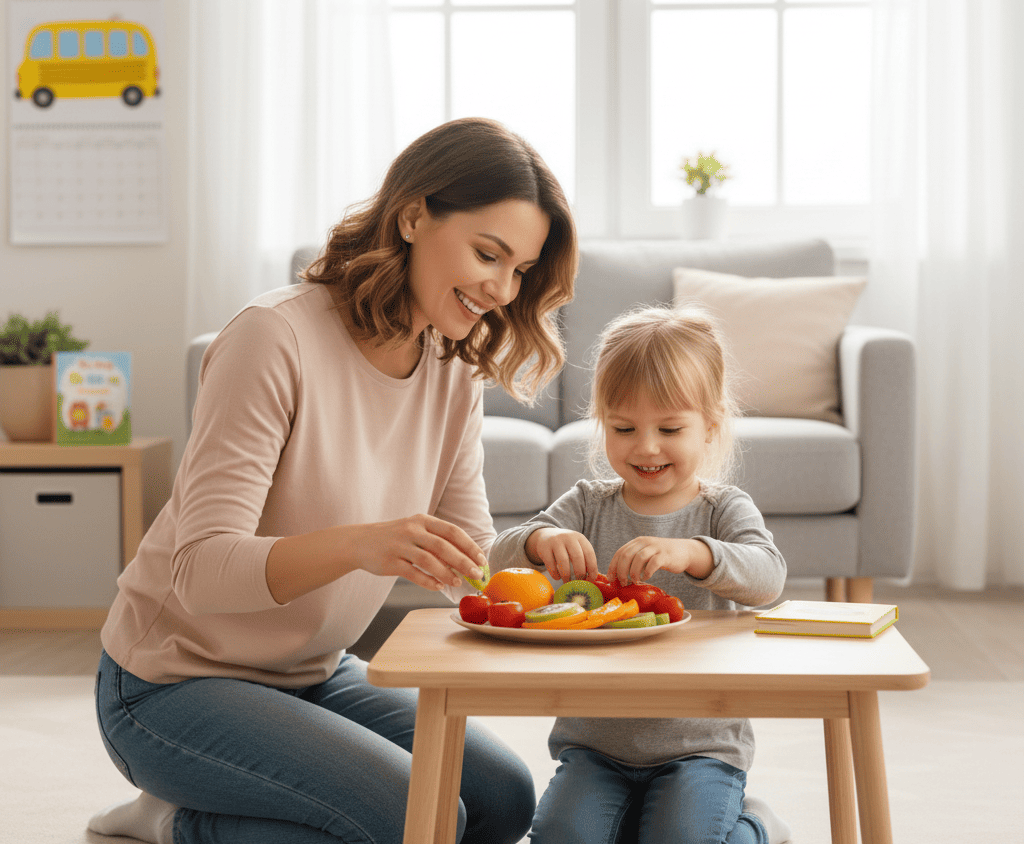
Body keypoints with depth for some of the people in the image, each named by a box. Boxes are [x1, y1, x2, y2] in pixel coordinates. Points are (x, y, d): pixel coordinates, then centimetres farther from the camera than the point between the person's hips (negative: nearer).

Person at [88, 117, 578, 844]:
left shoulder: (454, 372, 1)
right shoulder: (276, 339, -23)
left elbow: (471, 559, 1)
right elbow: (201, 570, -29)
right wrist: (358, 544, -46)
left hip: (313, 676, 8)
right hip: (177, 684, -8)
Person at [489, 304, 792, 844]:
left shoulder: (723, 510, -3)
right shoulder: (588, 506, 3)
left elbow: (768, 576, -23)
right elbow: (499, 559, -8)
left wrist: (688, 552, -42)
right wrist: (540, 541, -32)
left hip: (699, 743, -2)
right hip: (594, 740, 2)